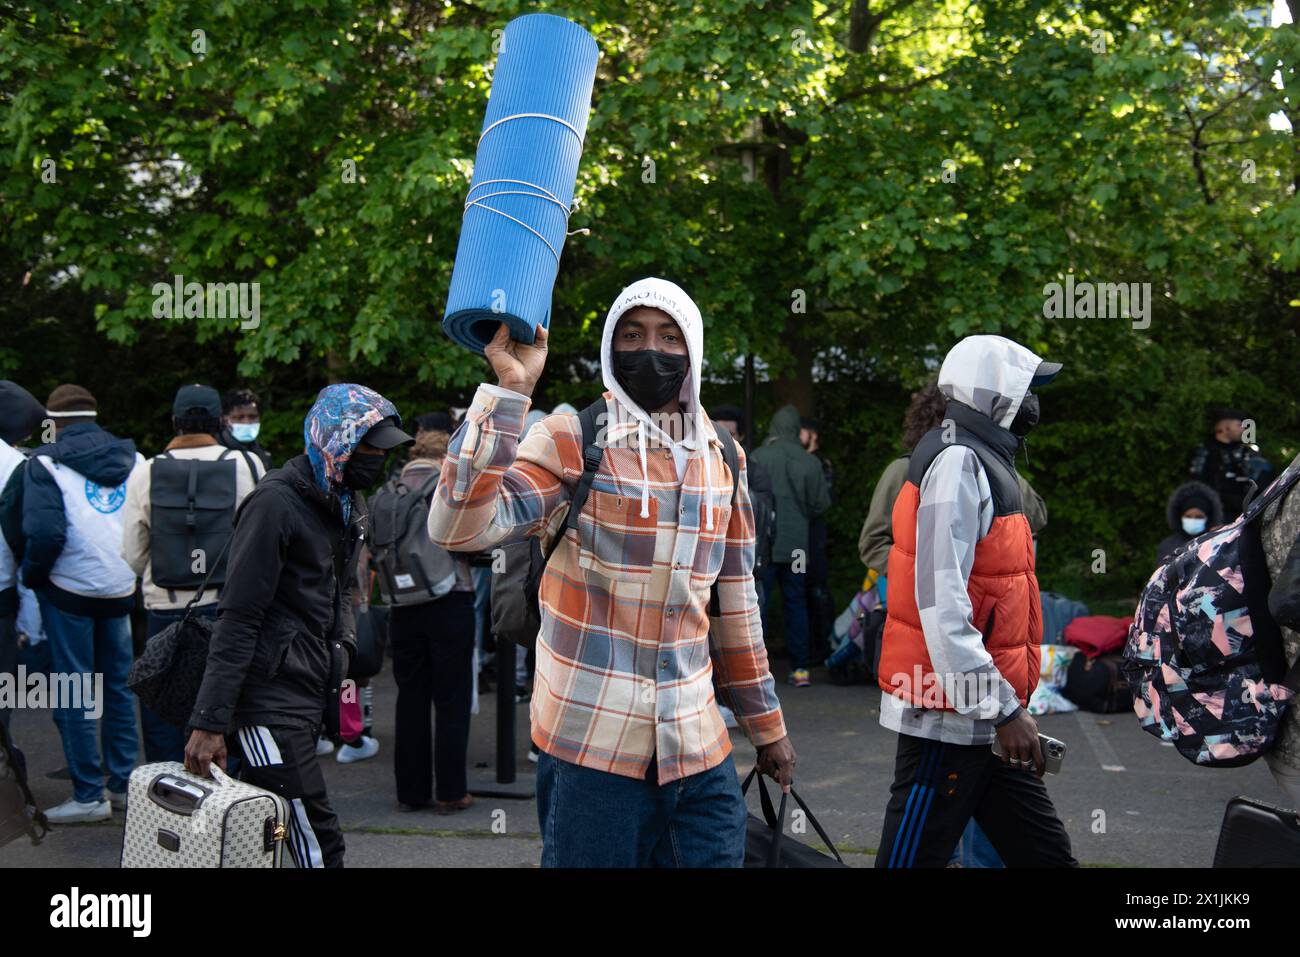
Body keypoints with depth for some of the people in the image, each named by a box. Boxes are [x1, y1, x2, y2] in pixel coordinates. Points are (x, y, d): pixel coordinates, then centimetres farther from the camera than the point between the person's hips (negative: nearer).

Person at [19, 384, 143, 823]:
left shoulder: (46, 463, -8)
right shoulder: (134, 460, 7)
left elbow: (45, 532, -17)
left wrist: (32, 575, -1)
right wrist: (135, 569, 13)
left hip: (69, 590, -4)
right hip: (122, 590, 5)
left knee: (75, 692, 2)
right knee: (118, 685, 15)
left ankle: (89, 795, 3)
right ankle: (123, 783, 18)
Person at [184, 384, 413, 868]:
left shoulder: (343, 503, 15)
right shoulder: (277, 502, -13)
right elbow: (237, 618, -17)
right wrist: (210, 722, -19)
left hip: (308, 701, 9)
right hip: (270, 705, -9)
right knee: (318, 845, -10)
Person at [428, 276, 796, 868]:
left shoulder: (722, 460, 11)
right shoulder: (570, 443, -6)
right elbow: (457, 526, -20)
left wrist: (765, 725, 21)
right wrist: (509, 391, -25)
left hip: (698, 750, 5)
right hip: (590, 747, -4)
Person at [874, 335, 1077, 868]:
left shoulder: (983, 463, 18)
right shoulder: (959, 464, -14)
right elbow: (941, 601, -23)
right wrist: (1002, 708, -23)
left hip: (981, 717, 10)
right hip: (948, 721, -10)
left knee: (1046, 854, 10)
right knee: (914, 858, -4)